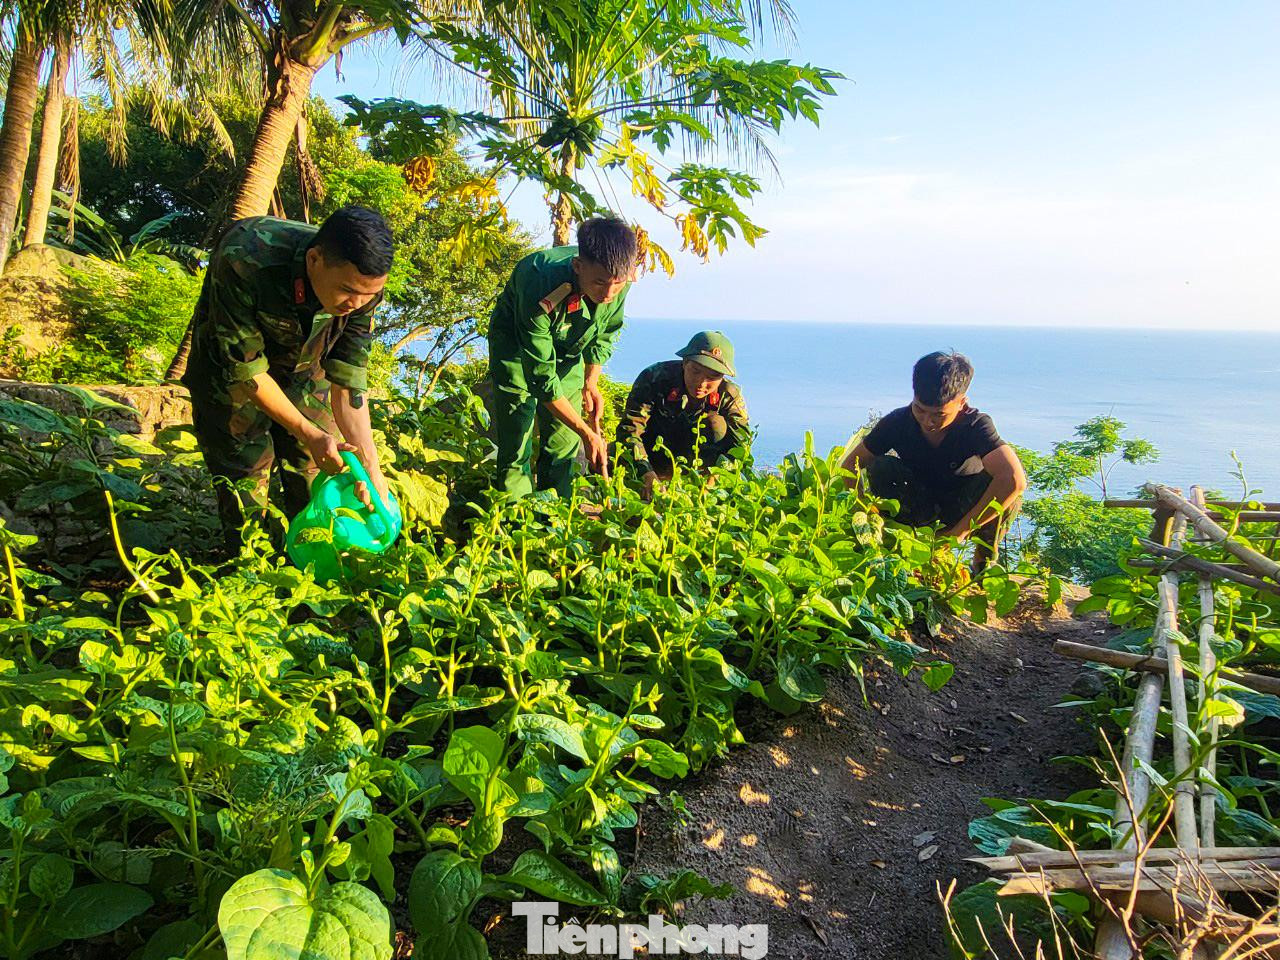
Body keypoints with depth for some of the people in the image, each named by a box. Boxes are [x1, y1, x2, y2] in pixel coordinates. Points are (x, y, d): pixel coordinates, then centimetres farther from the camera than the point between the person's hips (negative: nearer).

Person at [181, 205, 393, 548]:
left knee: (316, 472, 1)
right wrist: (308, 433, -31)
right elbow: (244, 368, -30)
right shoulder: (244, 263, -40)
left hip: (303, 368, 3)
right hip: (229, 362, -3)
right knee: (246, 470, -7)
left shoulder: (364, 289, -27)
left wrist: (369, 463, -27)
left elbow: (348, 380, -20)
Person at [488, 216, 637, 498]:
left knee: (564, 443, 2)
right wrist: (587, 433, -31)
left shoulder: (621, 278, -26)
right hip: (515, 345, -4)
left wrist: (590, 383, -4)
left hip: (568, 350, 4)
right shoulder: (541, 288, -41)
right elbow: (542, 380, -33)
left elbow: (604, 334, 0)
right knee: (516, 445, -11)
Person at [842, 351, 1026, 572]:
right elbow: (850, 466, -15)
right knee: (881, 469, -27)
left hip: (964, 509, -1)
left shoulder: (976, 426, -29)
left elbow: (1014, 480, -45)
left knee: (1005, 485, -32)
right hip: (920, 509, 1)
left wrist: (960, 531, -43)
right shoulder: (897, 422, -21)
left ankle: (985, 558, -6)